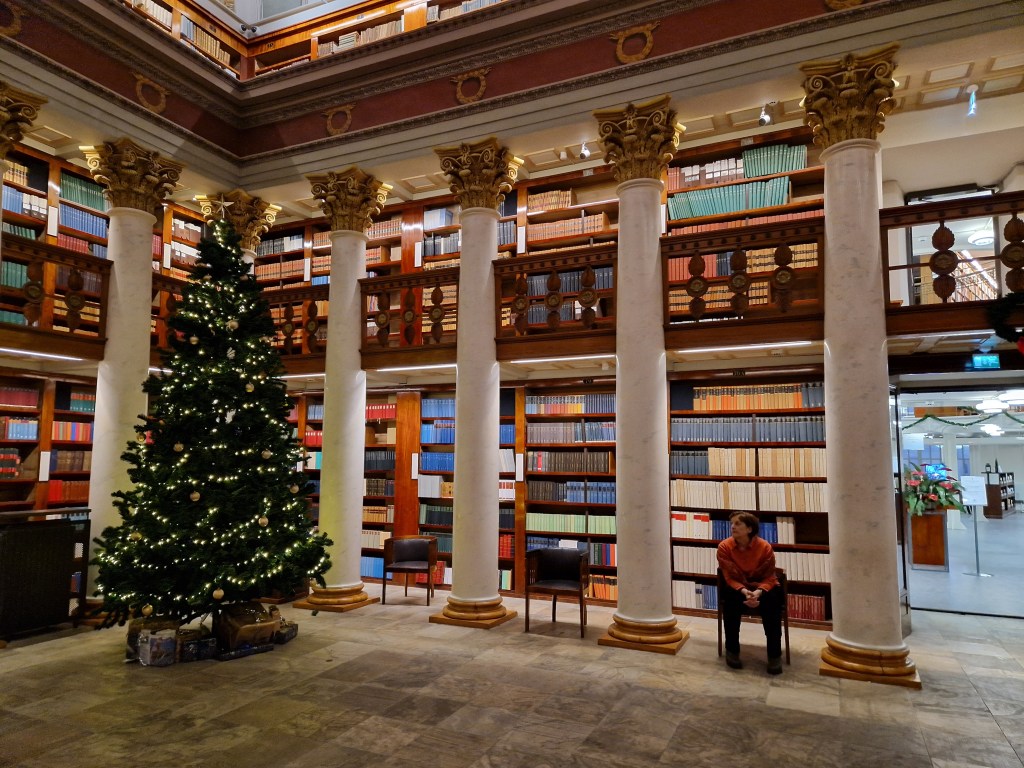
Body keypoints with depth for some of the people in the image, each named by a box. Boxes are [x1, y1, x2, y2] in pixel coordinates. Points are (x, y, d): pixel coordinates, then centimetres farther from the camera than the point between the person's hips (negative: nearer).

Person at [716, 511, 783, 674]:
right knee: (730, 599, -33)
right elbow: (729, 578, -14)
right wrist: (744, 592, -34)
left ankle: (775, 655, -18)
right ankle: (732, 650, -16)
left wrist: (759, 592, -32)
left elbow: (769, 577, -12)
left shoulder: (765, 547, -17)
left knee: (771, 601, -32)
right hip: (736, 588, 0)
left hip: (761, 587, 0)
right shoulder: (724, 547, -16)